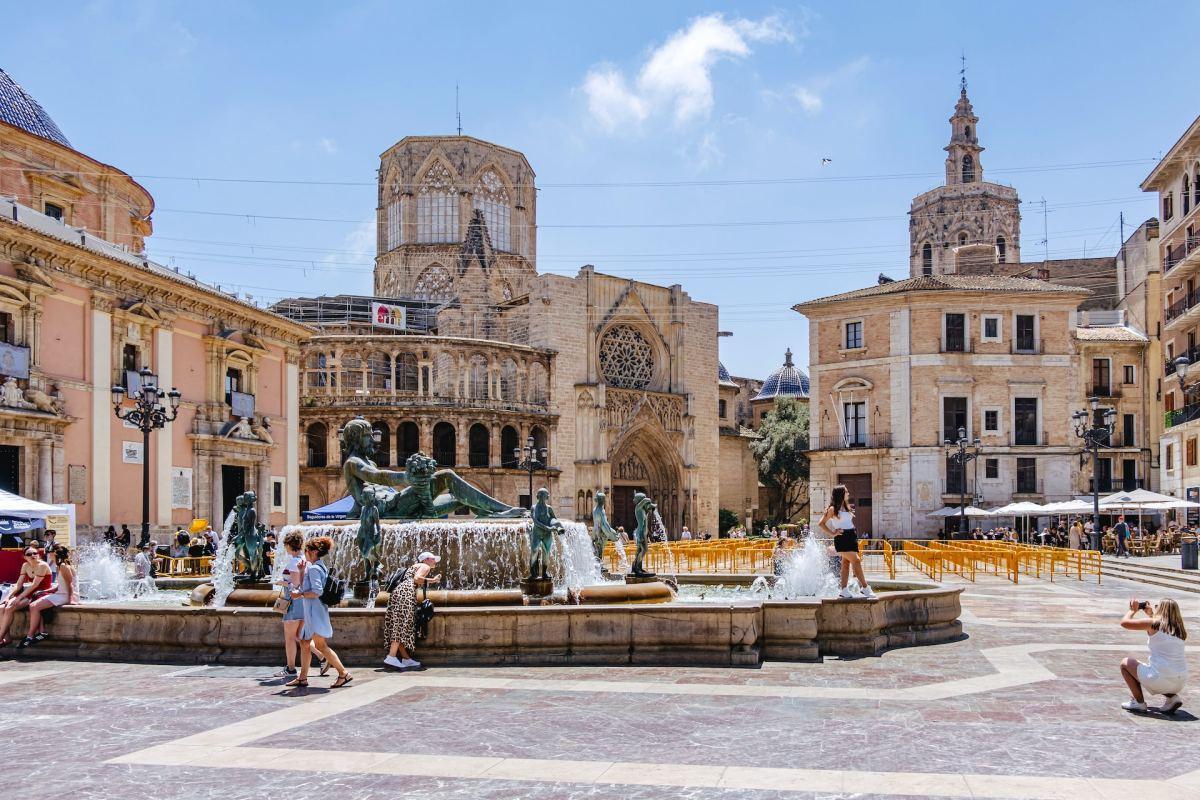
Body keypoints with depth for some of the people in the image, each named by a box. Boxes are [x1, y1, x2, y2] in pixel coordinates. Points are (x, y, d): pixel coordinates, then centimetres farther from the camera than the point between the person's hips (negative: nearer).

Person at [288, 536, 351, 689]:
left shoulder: (314, 568, -14)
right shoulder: (320, 567, 16)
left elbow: (317, 592, -23)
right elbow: (304, 586, 22)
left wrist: (300, 594, -14)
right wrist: (301, 571, 13)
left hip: (315, 611, -10)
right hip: (311, 612, 10)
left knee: (320, 645, -9)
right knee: (304, 643, 14)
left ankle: (343, 674, -9)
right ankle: (302, 678, 20)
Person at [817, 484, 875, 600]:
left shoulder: (846, 508, 16)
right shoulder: (833, 509, -6)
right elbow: (821, 523, -6)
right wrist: (833, 533, -9)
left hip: (851, 537, 8)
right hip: (842, 538, -8)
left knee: (846, 563, 7)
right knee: (856, 561, -13)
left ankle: (844, 590, 9)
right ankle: (865, 588, -12)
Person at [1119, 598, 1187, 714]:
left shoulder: (1153, 623, -8)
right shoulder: (1179, 629, 10)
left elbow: (1124, 623, -1)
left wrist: (1132, 610, 17)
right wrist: (1150, 614, 36)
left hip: (1160, 679, -6)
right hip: (1180, 683, 6)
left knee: (1126, 663, 15)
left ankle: (1139, 702, 11)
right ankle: (1172, 697, 13)